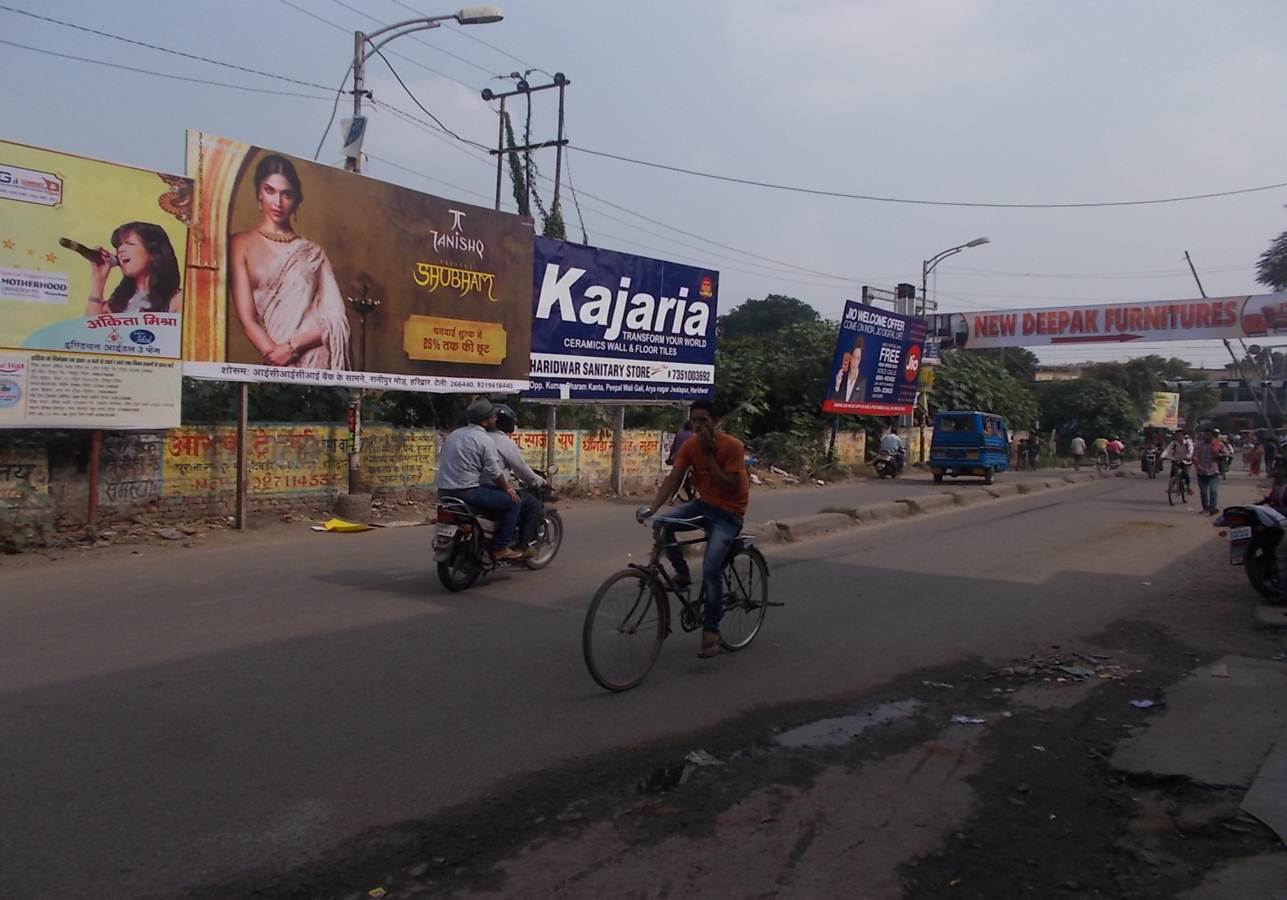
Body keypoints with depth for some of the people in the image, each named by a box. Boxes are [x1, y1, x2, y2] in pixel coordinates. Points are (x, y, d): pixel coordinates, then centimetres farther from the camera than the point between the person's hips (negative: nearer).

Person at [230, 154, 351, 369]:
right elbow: (246, 318, 0)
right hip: (272, 367, -2)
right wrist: (275, 356, -14)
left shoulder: (313, 253, 15)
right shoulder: (242, 244, 10)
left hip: (317, 360, 2)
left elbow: (336, 321, 4)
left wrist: (291, 346, -10)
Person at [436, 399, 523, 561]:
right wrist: (507, 488, 4)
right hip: (467, 492, -9)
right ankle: (500, 548, -3)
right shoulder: (485, 440, -9)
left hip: (444, 492, 9)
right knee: (513, 502, -1)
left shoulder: (454, 434, 16)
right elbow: (494, 472, -12)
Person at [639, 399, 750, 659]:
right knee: (663, 523, -21)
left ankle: (711, 631, -9)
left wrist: (708, 454, -24)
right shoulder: (690, 446, -3)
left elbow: (727, 485, -22)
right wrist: (652, 507, -24)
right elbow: (673, 479, -10)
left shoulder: (732, 446, -18)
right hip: (703, 504, 6)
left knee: (711, 567, -22)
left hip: (729, 513, -6)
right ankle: (682, 573, 2)